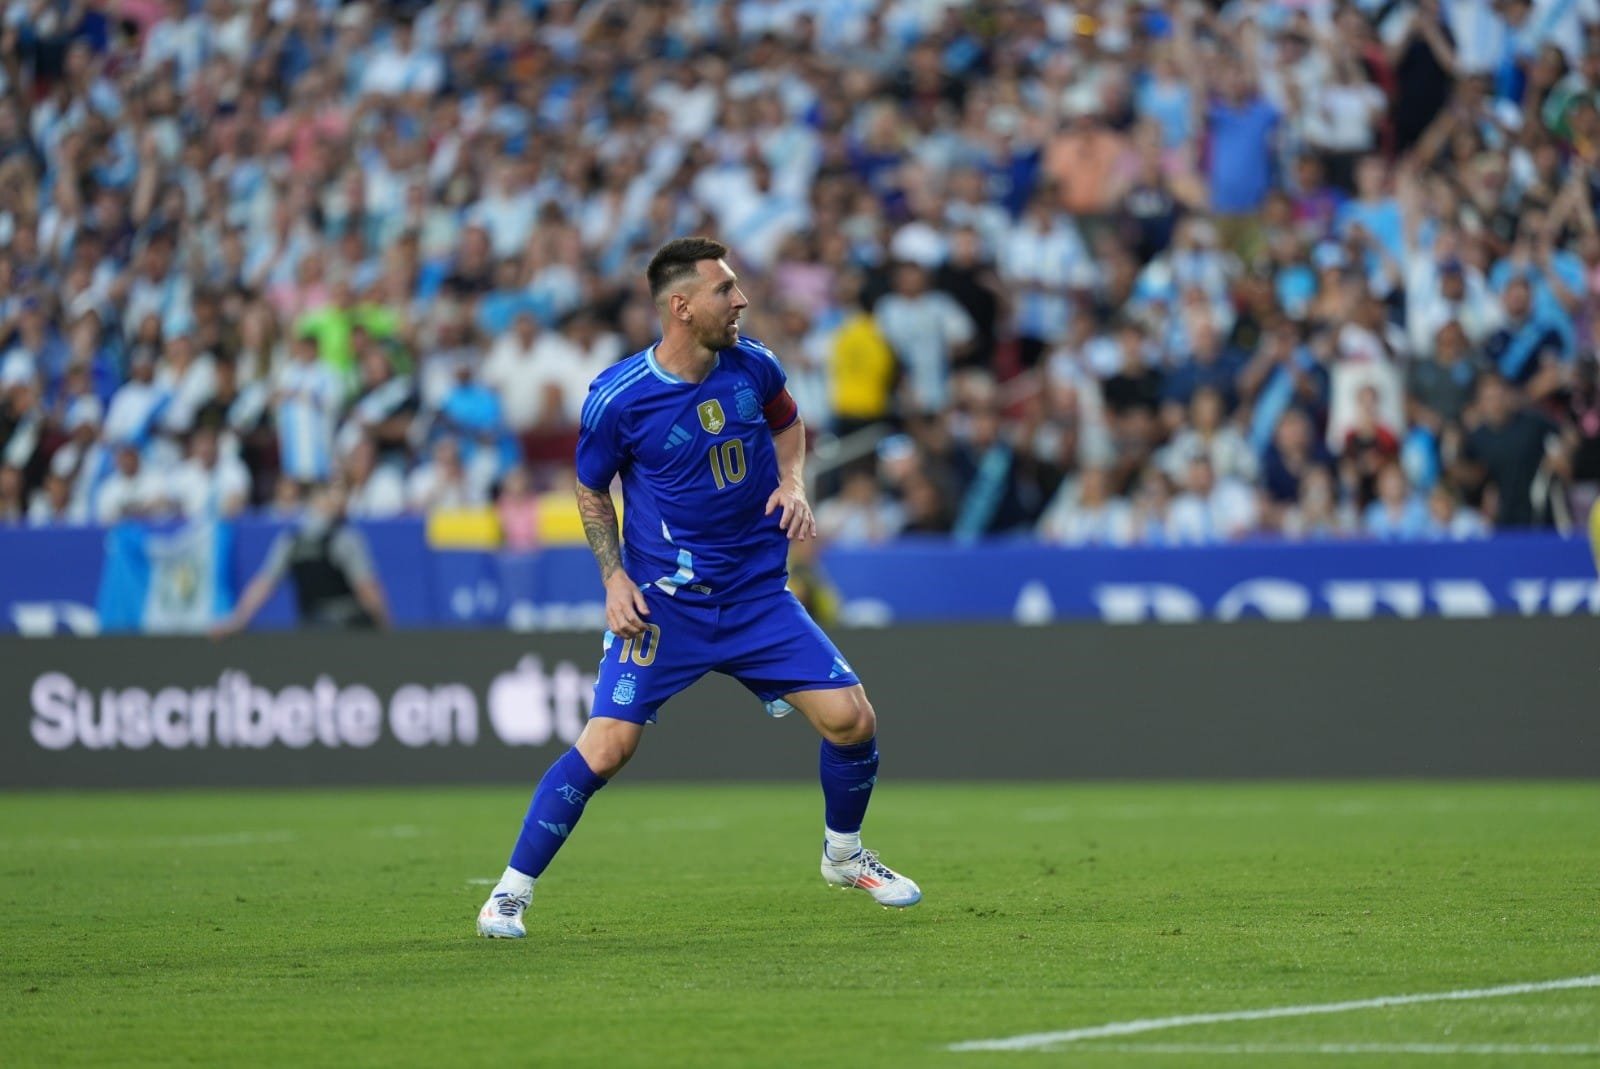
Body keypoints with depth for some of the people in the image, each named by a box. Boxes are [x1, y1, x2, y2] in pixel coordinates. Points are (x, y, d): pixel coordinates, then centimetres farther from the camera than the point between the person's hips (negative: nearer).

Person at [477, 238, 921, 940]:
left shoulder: (753, 367, -2)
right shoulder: (617, 398, -13)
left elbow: (787, 423, 20)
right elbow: (592, 492, 4)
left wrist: (792, 484, 1)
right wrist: (615, 577, -8)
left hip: (757, 593, 4)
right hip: (662, 600, -4)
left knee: (851, 719, -6)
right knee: (606, 747, -16)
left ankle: (843, 855, 23)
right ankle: (511, 892, 0)